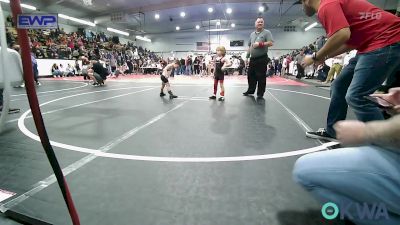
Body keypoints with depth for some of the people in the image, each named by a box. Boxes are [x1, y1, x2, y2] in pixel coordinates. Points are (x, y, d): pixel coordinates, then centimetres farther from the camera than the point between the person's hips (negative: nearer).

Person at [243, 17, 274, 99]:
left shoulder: (267, 32, 0)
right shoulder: (252, 34, 17)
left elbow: (271, 43, -12)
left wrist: (260, 44, -19)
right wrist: (247, 56, 14)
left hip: (262, 58, -6)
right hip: (253, 59, 6)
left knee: (261, 76, -3)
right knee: (250, 75, 11)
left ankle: (260, 93, 5)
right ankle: (250, 90, 25)